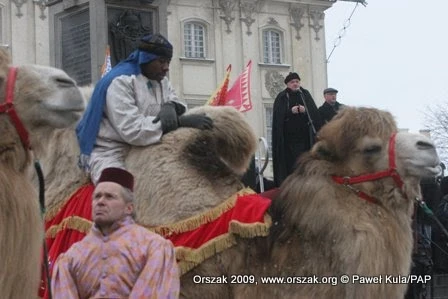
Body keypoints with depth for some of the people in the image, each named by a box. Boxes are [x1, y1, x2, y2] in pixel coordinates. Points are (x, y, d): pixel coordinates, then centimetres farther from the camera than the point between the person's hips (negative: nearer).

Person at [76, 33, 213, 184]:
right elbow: (132, 130, -25)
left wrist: (171, 106, -21)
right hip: (110, 151, -8)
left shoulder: (161, 81, 11)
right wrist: (180, 121, -29)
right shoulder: (121, 82, -16)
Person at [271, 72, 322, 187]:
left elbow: (314, 112, 5)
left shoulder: (305, 94, 11)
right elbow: (278, 116, -4)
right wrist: (290, 111, -18)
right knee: (290, 162, -7)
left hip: (304, 134, 2)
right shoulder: (282, 97, 4)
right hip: (288, 136, -2)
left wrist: (305, 111, -14)